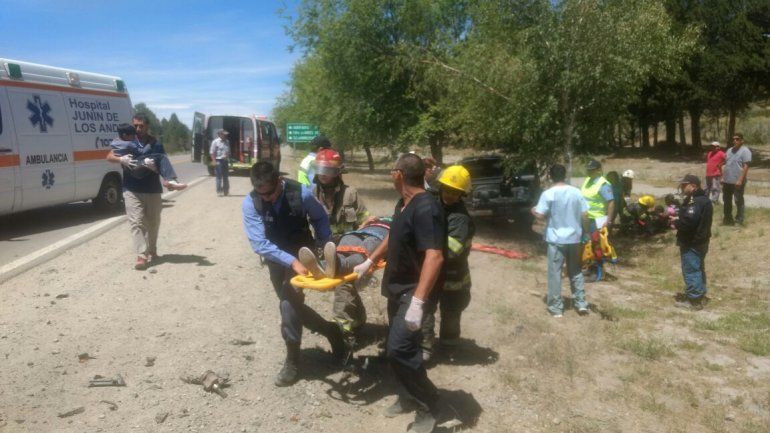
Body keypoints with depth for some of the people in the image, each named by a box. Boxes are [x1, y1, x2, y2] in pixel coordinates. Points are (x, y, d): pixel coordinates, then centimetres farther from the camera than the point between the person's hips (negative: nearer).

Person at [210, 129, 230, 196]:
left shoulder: (227, 142, 14)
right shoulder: (215, 142, -5)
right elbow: (212, 152, -8)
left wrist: (228, 160, 8)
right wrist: (214, 161, -16)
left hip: (225, 161, 6)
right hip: (219, 160, -6)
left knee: (226, 177, 10)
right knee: (219, 177, -5)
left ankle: (226, 191, 19)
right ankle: (219, 191, -1)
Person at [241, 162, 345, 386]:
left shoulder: (300, 193, -22)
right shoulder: (250, 203, -20)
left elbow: (320, 218, -2)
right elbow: (259, 244, -27)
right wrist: (291, 262, -36)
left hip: (302, 255, -3)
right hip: (276, 259, 3)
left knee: (289, 303, -16)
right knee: (291, 304, 11)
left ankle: (292, 361, -1)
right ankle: (330, 330, 35)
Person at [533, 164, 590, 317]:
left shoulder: (548, 194, -10)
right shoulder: (576, 192, 1)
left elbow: (541, 215, -13)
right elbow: (585, 215, 2)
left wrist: (534, 211, 9)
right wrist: (585, 234, 13)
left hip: (556, 239, -4)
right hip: (574, 238, 4)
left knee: (555, 272, 4)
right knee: (575, 271, 17)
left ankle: (556, 307, 8)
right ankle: (581, 303, 19)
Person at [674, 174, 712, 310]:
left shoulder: (695, 202, -24)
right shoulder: (701, 199, 11)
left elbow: (688, 222, -32)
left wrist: (676, 223, -14)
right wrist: (676, 214, 1)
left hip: (692, 243, -11)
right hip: (699, 240, 11)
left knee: (690, 270, -2)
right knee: (698, 268, 19)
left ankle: (694, 300, 4)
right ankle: (700, 295, 31)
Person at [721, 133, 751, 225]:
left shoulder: (745, 151, -9)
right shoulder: (729, 150, 15)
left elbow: (745, 166, -16)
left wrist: (740, 180, -22)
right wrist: (723, 177, 12)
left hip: (737, 182, -8)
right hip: (727, 181, 8)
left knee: (739, 201, 0)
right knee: (727, 201, 13)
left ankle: (739, 220, 7)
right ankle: (728, 219, 24)